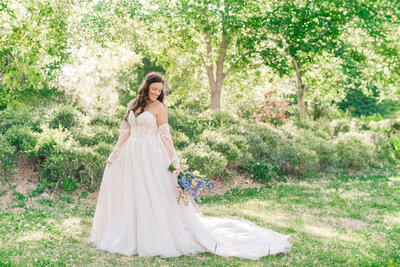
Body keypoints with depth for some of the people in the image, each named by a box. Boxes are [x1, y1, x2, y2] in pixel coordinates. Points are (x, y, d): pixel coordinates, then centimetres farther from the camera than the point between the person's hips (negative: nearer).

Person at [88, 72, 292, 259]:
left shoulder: (159, 108, -5)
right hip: (130, 156, 6)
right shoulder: (132, 104, 9)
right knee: (128, 195, 10)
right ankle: (127, 236, 24)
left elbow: (165, 136, -8)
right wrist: (114, 155, 10)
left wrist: (175, 162, -14)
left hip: (152, 157, -6)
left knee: (154, 196, -4)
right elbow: (125, 131, 12)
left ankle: (157, 238, 7)